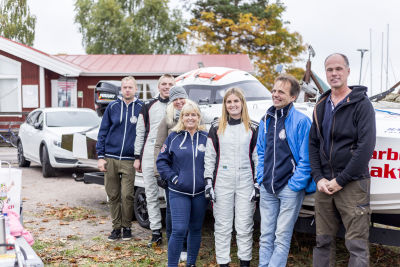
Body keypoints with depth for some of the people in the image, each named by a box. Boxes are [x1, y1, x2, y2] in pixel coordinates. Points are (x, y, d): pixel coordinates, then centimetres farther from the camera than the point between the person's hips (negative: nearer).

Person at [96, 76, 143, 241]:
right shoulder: (113, 107, 6)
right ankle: (116, 227, 18)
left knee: (127, 195, -5)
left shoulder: (141, 108, 2)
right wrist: (100, 156, 2)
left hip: (129, 160, -2)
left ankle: (127, 227, 13)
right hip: (110, 159, 2)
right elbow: (103, 131, 8)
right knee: (113, 195, 6)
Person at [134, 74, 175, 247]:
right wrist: (137, 157, 8)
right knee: (151, 195, 5)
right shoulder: (149, 107, 11)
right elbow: (140, 132, 13)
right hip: (150, 156, 2)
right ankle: (156, 233, 12)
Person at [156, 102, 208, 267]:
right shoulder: (174, 137, 1)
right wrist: (173, 178, -6)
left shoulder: (206, 138, 4)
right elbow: (161, 160, 3)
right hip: (178, 193, -2)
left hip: (200, 193, 2)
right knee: (179, 230, -9)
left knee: (196, 229, 12)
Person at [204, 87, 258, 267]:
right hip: (222, 183, 0)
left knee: (245, 226, 3)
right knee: (222, 226, 4)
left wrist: (258, 184, 0)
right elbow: (209, 157, 6)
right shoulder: (216, 127, 6)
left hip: (245, 183, 0)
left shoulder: (253, 128, 6)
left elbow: (258, 157, 6)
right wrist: (208, 182, 0)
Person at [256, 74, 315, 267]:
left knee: (282, 237, 0)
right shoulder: (266, 120, 11)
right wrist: (261, 177, 9)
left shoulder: (301, 121, -8)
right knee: (266, 236, 11)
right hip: (267, 188, 6)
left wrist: (295, 185, -13)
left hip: (290, 188, -6)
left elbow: (306, 158, -10)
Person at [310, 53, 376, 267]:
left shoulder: (361, 104, -5)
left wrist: (340, 180, -14)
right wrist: (318, 178, -1)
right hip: (324, 184, 6)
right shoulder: (321, 106, 13)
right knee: (323, 241, 11)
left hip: (352, 184, -5)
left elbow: (366, 147, -13)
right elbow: (313, 144, 13)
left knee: (356, 245, -3)